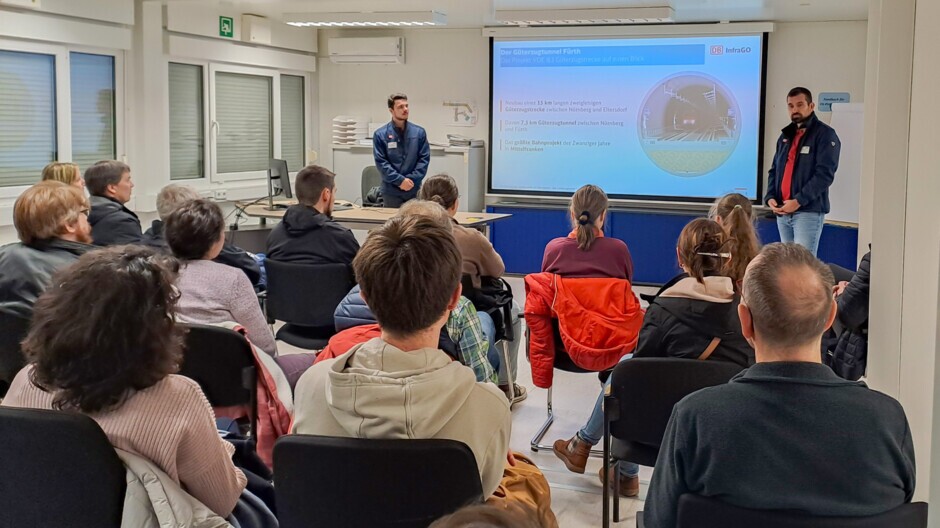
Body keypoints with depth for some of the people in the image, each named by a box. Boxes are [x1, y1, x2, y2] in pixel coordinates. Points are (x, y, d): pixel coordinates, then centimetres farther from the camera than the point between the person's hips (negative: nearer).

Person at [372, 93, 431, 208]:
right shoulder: (380, 134, -2)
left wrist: (411, 179, -10)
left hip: (414, 191, 2)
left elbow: (424, 158, 2)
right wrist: (400, 180, -14)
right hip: (391, 192, -2)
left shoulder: (419, 132, 4)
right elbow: (381, 162, -6)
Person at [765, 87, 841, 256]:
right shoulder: (785, 135, 19)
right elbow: (775, 170, 20)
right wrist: (770, 197, 2)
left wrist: (798, 201, -19)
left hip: (809, 212, -7)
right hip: (782, 212, 7)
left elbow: (824, 174, -14)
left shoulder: (825, 134, -4)